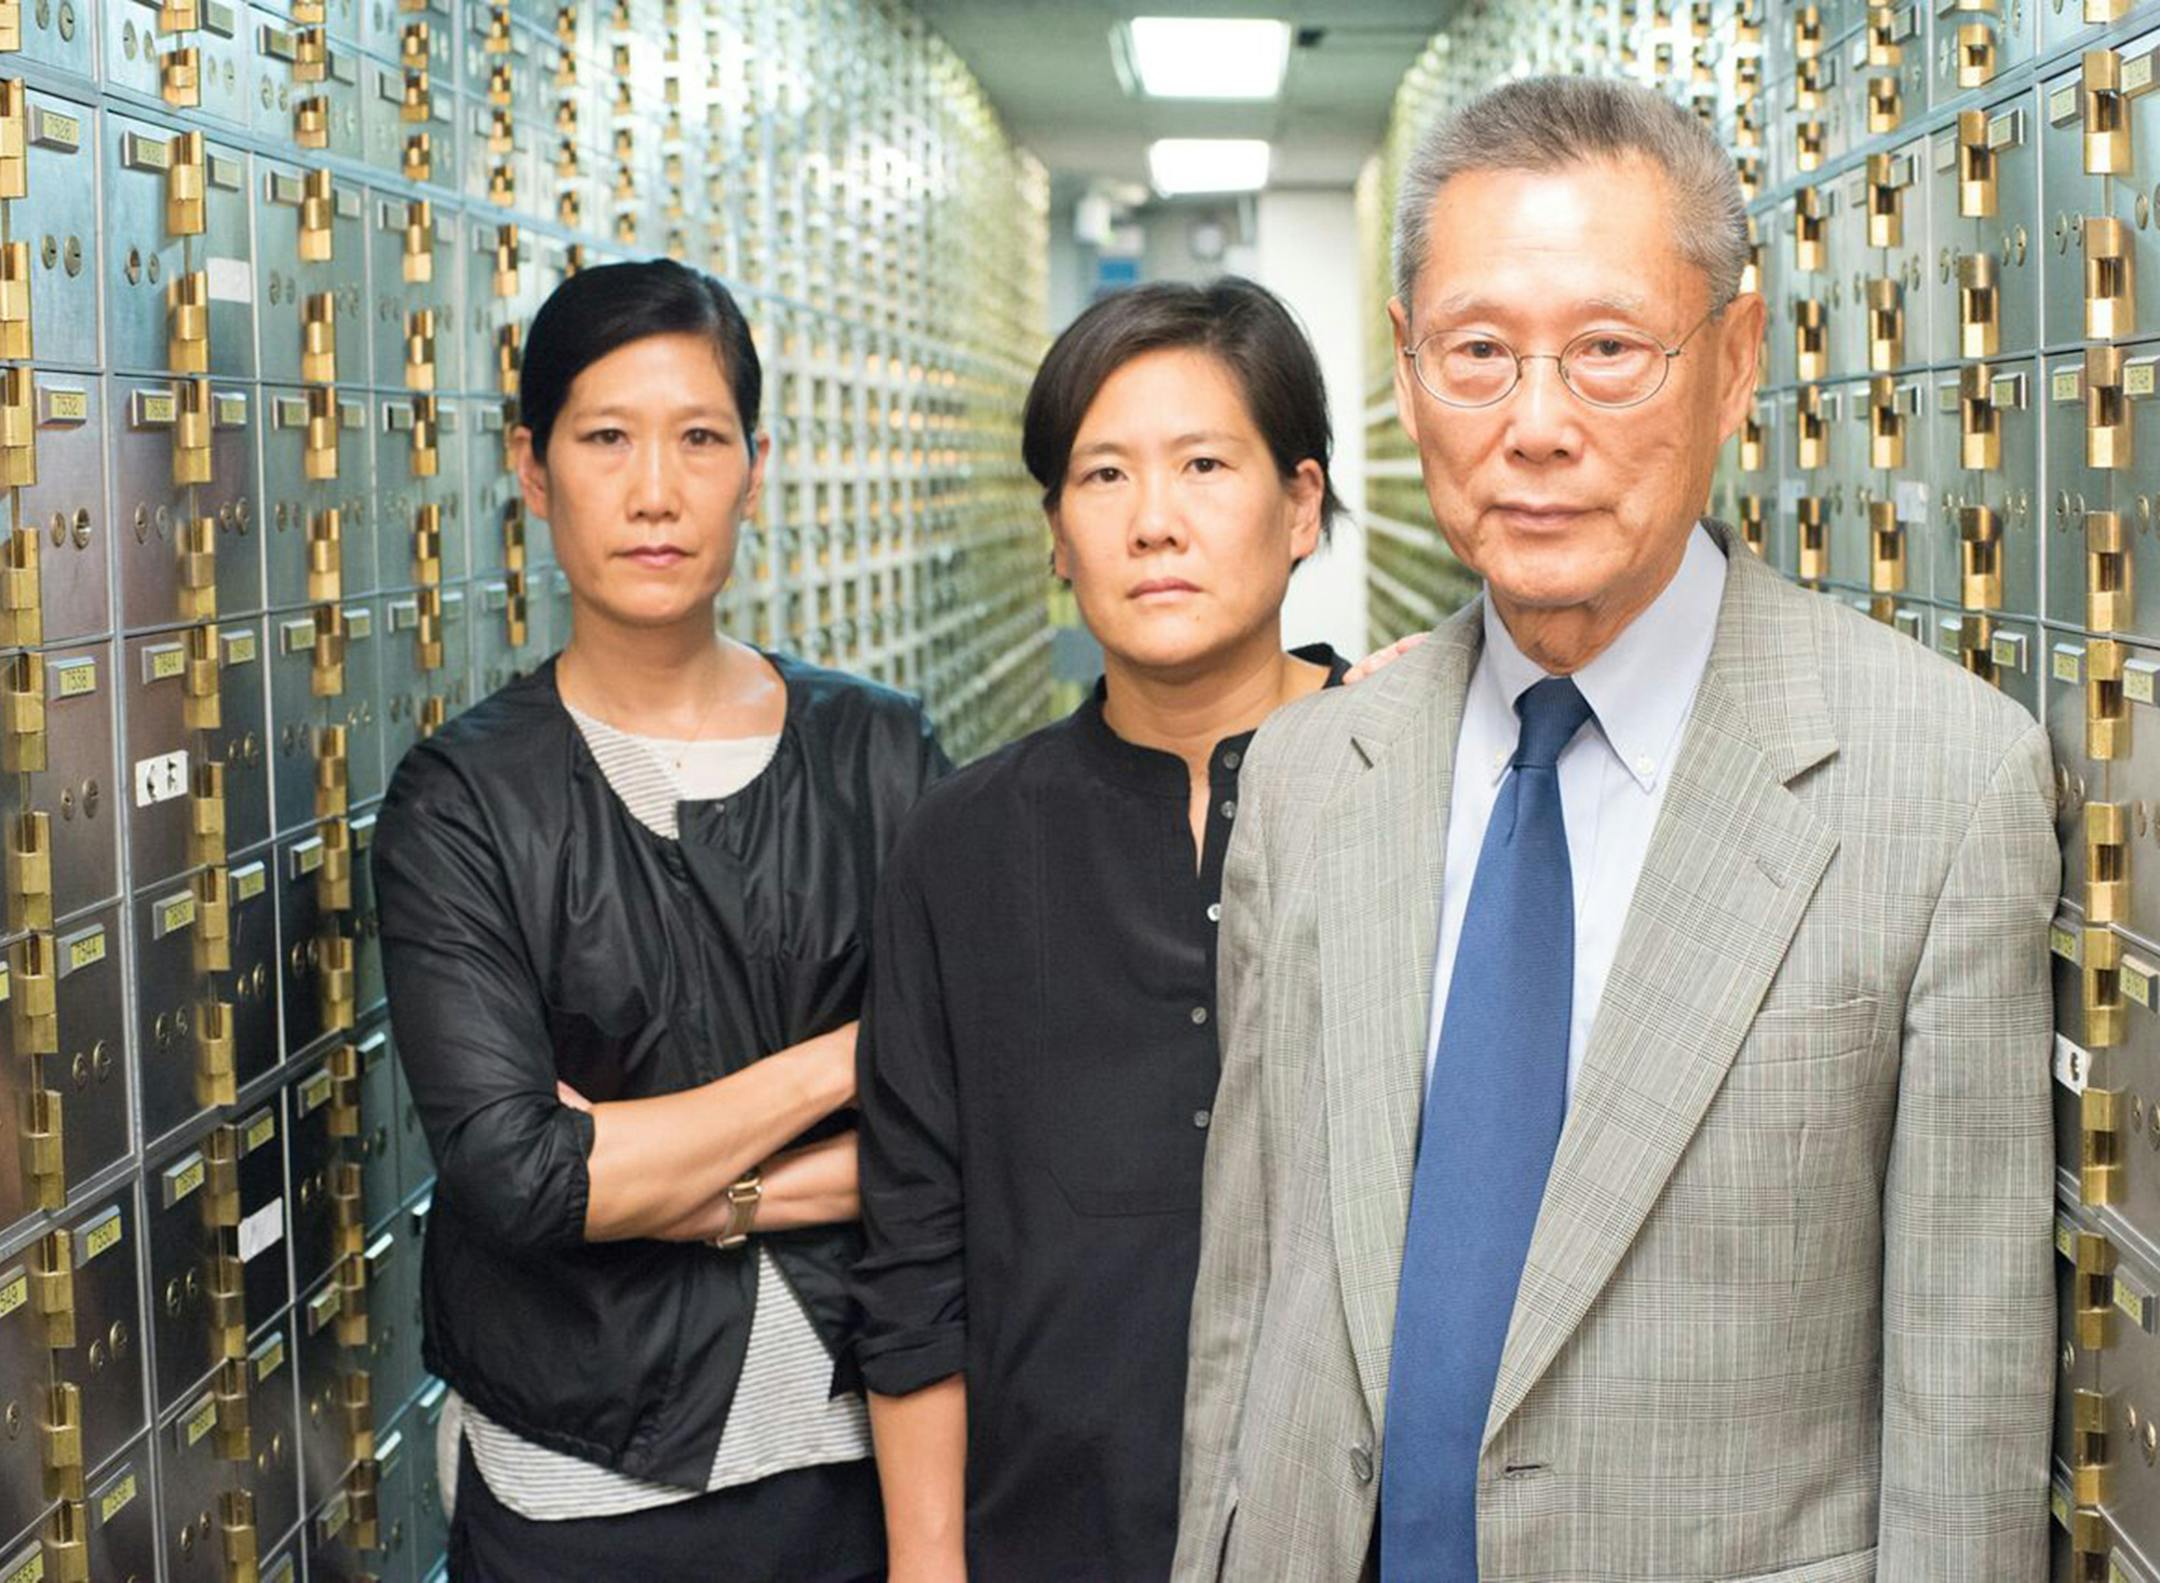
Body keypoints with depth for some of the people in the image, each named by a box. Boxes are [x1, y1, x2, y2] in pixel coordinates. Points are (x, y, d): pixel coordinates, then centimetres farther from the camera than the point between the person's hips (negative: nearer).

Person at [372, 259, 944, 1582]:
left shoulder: (882, 756, -2)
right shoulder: (464, 800, -7)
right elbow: (513, 1175, -17)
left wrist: (694, 1189, -15)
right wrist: (843, 1059, -14)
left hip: (855, 1453, 2)